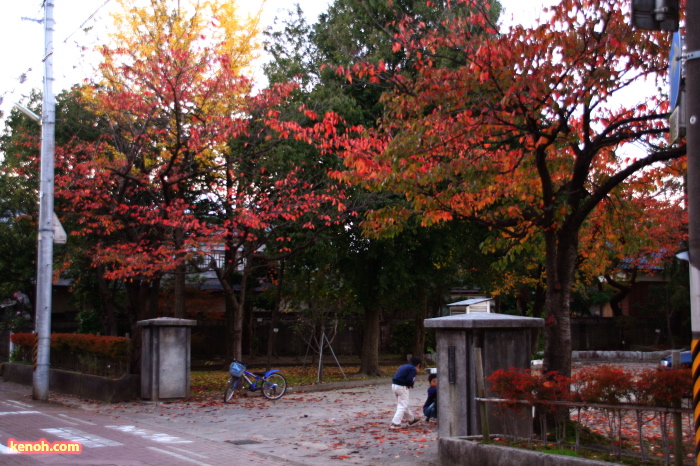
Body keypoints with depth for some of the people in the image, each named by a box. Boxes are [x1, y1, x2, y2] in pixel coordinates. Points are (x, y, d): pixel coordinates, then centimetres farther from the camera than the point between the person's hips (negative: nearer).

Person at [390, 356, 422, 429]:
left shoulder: (404, 366, 18)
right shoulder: (413, 369, -7)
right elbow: (409, 380, -19)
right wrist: (411, 384, 3)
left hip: (394, 385, 9)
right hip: (401, 387, -9)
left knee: (404, 404, 23)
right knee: (402, 406, -1)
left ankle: (411, 419, 41)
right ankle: (395, 423, -9)